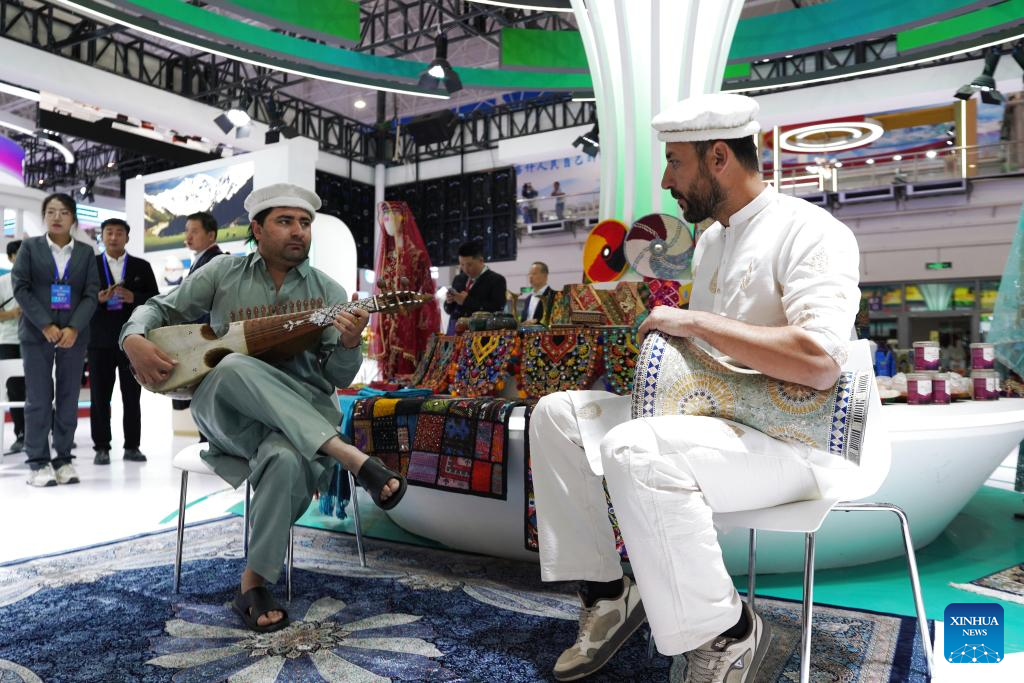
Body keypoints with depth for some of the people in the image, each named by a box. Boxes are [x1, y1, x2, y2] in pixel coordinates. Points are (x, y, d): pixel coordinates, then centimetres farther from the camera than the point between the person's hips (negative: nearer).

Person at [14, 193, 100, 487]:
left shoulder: (85, 252, 9)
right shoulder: (30, 247, 6)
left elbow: (91, 293, 2)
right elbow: (20, 288, -2)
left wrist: (74, 328, -12)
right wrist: (46, 325, -12)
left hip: (74, 334, 1)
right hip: (37, 333, -1)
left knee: (69, 398, 3)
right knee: (38, 399, -1)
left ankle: (64, 459, 10)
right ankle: (38, 463, 5)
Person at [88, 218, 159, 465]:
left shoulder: (142, 266, 9)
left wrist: (133, 298, -12)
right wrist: (98, 299, -15)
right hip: (100, 341, 0)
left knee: (132, 397, 4)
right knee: (99, 397, 2)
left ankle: (132, 446, 10)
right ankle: (101, 448, 9)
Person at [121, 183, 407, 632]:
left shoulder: (329, 293, 5)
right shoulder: (223, 272, 7)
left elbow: (337, 378, -1)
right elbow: (161, 309, 13)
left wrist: (350, 345, -24)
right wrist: (135, 339, -10)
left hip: (296, 418, 0)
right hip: (224, 410, 1)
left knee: (287, 461, -37)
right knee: (235, 367, -36)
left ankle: (254, 585, -16)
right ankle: (353, 459, -37)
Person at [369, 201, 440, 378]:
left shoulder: (418, 255, -2)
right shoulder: (386, 255, 14)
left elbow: (426, 293, -4)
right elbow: (381, 291, 16)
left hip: (410, 322, -5)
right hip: (387, 323, 5)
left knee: (408, 371, -8)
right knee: (388, 367, 2)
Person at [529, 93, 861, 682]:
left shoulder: (808, 231, -11)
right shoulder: (712, 240, 16)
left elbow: (819, 362, -27)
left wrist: (693, 321, -21)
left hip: (788, 441, -9)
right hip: (706, 415, 9)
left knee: (636, 451, -36)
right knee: (557, 415, 2)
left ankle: (726, 634, -13)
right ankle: (607, 593, 5)